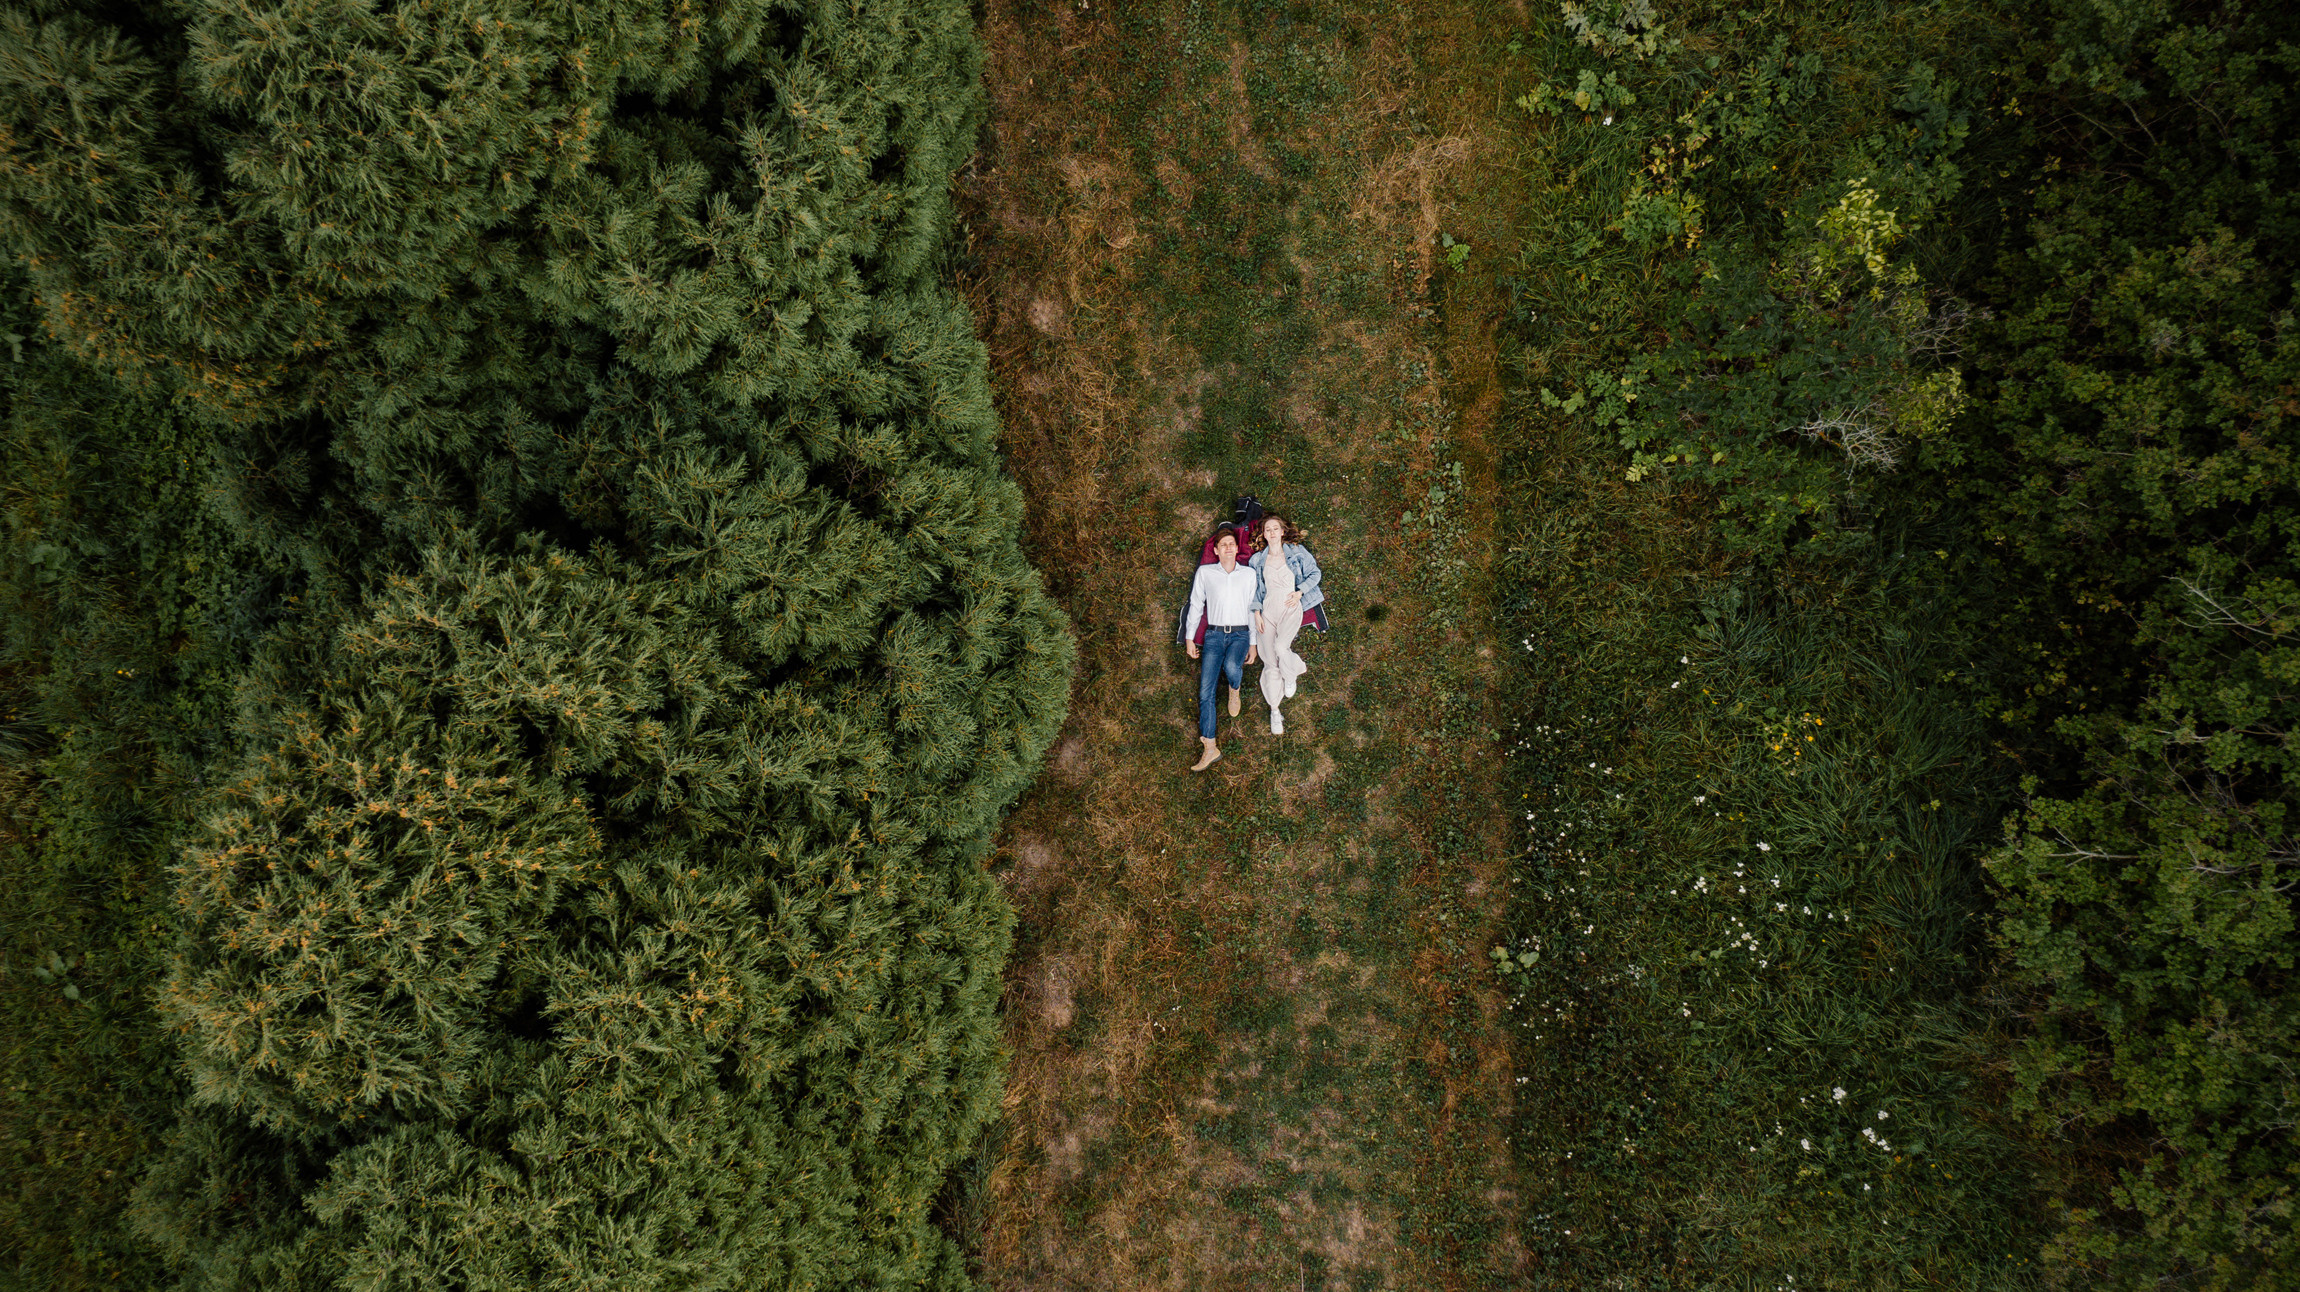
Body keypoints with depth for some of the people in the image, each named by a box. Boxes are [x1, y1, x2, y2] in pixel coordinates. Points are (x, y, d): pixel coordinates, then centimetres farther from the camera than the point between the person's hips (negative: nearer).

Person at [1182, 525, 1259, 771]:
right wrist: (1189, 637, 8)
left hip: (1240, 633, -1)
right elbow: (1196, 605, 13)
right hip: (1214, 634, 1)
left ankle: (1235, 690, 5)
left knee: (1231, 667, -34)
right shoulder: (1205, 573, 9)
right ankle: (1209, 748, -8)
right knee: (1205, 691, -10)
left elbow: (1253, 609, 13)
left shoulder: (1249, 574, 10)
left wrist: (1253, 643, 9)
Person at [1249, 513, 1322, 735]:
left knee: (1281, 646, -30)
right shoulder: (1257, 560, 15)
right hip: (1268, 610, 2)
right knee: (1270, 661, -6)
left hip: (1290, 607, -2)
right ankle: (1274, 711, 0)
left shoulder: (1296, 552, 10)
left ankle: (1290, 676, 3)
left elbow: (1315, 573, 11)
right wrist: (1256, 612, 1)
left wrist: (1300, 592, -4)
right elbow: (1253, 588, 13)